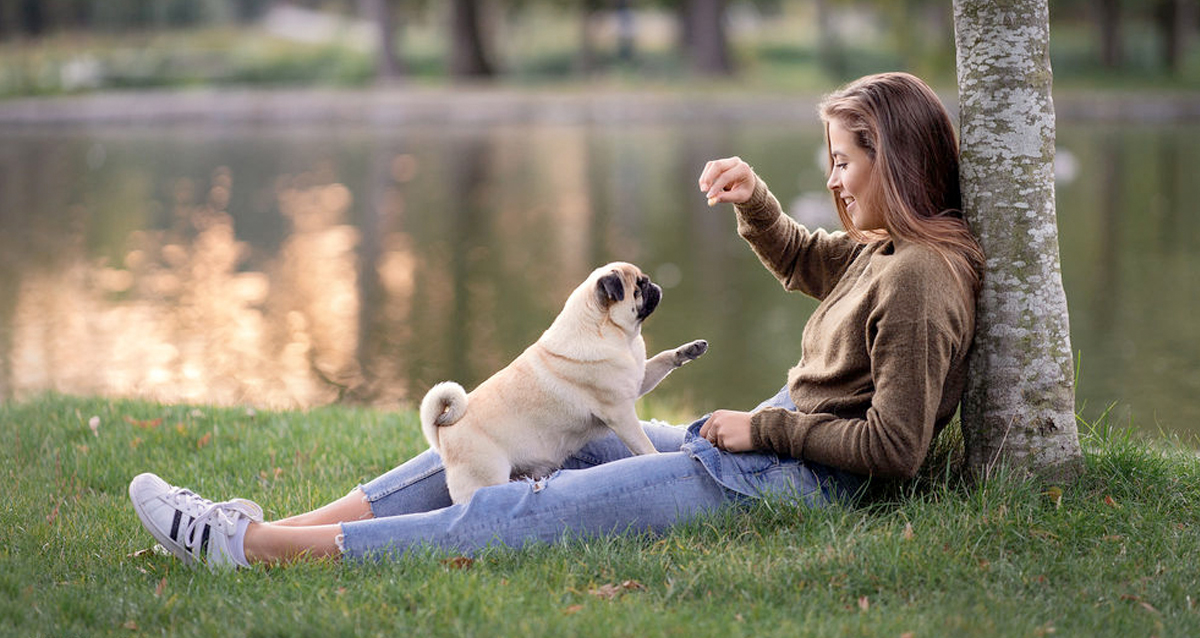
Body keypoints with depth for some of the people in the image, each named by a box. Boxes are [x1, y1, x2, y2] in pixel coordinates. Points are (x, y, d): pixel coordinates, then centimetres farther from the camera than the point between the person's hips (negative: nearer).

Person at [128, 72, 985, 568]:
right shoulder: (883, 245, 11)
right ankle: (273, 526, 4)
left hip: (789, 480, -11)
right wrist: (755, 203, 11)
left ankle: (253, 548, -15)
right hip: (763, 444, 11)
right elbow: (801, 263, 32)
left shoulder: (919, 276, -18)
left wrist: (764, 426, -15)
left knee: (535, 509, -14)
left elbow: (893, 446, -24)